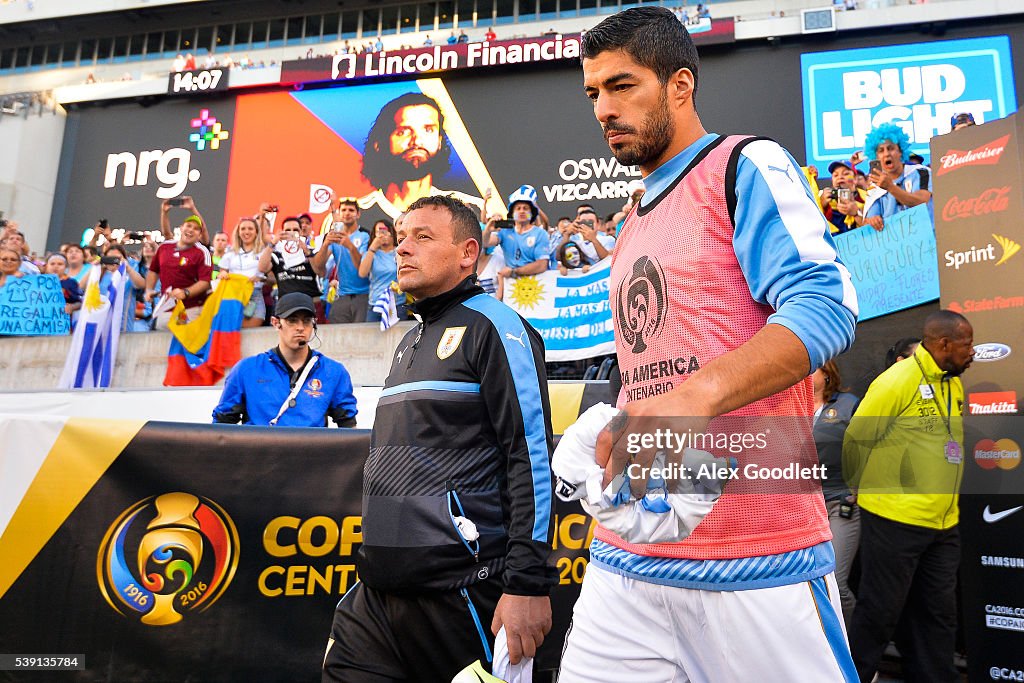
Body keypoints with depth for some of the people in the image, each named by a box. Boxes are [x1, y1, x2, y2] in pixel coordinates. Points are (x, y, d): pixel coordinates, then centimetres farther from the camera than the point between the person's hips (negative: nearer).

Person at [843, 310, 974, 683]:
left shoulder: (954, 384, 10)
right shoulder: (897, 381, -14)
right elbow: (855, 442, -9)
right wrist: (866, 492, 5)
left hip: (944, 525, 7)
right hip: (895, 521, -7)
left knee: (938, 613, 13)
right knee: (880, 612, 2)